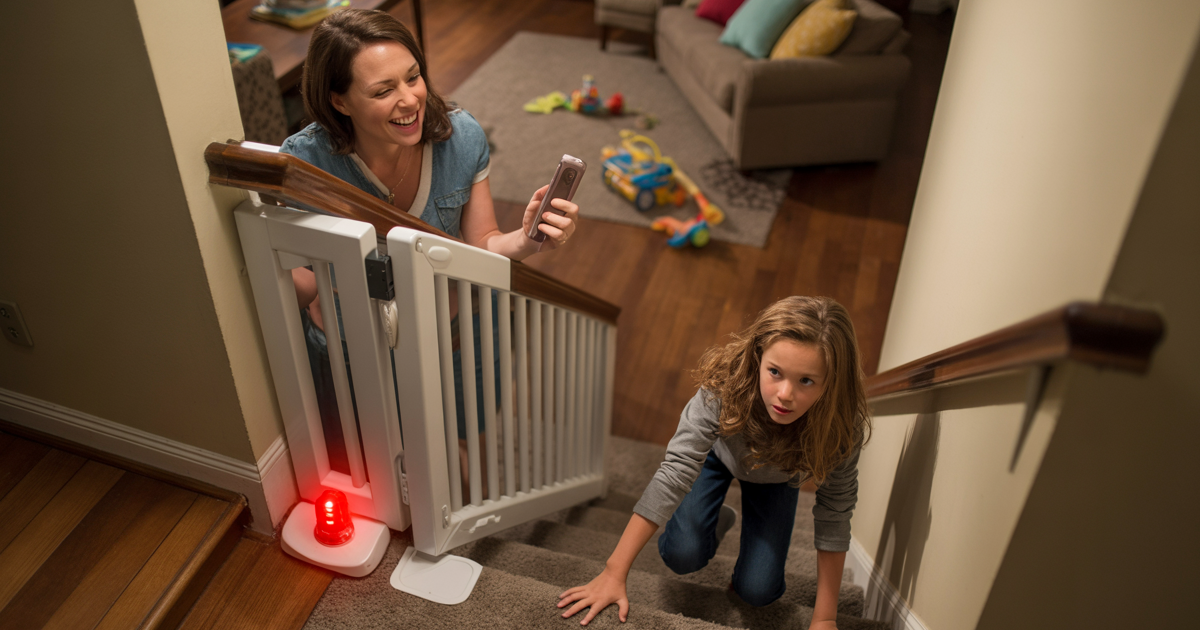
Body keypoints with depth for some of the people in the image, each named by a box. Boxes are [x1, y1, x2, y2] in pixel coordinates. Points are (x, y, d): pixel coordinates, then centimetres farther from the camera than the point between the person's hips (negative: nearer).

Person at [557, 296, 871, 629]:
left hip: (776, 477, 1)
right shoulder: (726, 387, -43)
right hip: (717, 451, 0)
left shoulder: (844, 425, -37)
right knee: (682, 556, -18)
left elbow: (834, 515, -25)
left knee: (757, 591, -11)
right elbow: (675, 474, -42)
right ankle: (719, 520, 15)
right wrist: (613, 574, -43)